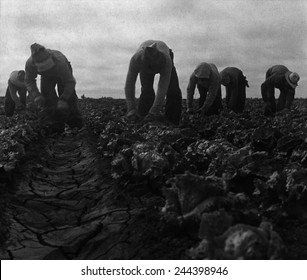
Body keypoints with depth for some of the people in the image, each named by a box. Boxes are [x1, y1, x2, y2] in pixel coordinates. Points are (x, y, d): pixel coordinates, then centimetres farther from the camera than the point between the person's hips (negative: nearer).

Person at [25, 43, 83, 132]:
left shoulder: (59, 62, -47)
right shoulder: (30, 64, -36)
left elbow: (70, 82, -38)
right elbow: (29, 81, -17)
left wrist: (63, 100, -48)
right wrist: (36, 96, -34)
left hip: (64, 73, -2)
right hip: (47, 76, 3)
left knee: (69, 98, -17)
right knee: (47, 99, -16)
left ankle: (77, 127, -5)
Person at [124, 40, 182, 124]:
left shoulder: (167, 61, -46)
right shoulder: (136, 59, -44)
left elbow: (162, 89, -46)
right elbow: (129, 84, -40)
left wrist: (154, 112, -51)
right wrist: (131, 109, -49)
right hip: (145, 64, 1)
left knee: (173, 90, -17)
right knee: (146, 90, -22)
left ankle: (173, 122, -5)